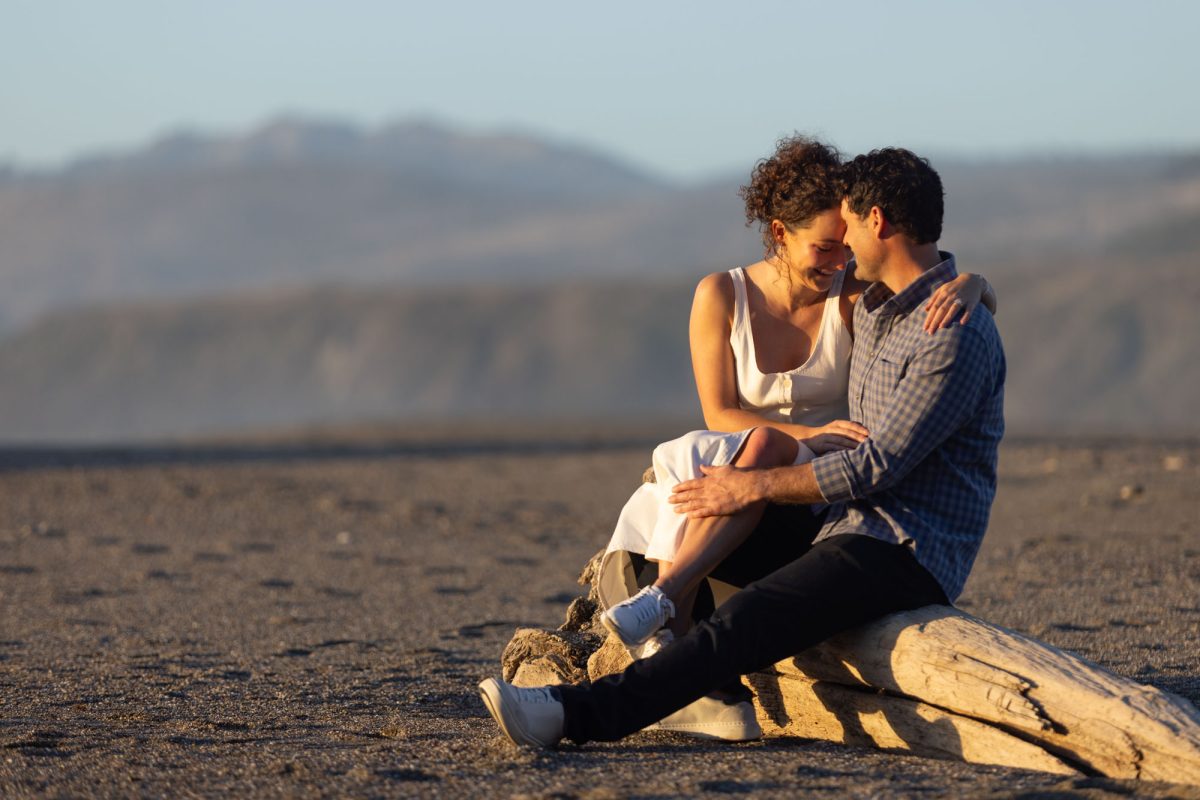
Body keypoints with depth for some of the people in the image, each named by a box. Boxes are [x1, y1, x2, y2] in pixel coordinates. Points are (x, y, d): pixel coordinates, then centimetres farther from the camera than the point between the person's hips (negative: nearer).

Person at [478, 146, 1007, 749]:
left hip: (907, 555, -11)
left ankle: (573, 715, -39)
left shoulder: (959, 336, -18)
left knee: (744, 624, -28)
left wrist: (755, 487, -16)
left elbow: (878, 465, -21)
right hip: (852, 527, 11)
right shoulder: (874, 305, 15)